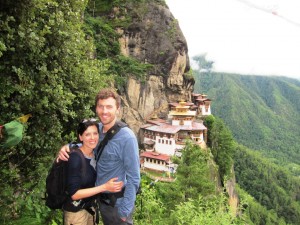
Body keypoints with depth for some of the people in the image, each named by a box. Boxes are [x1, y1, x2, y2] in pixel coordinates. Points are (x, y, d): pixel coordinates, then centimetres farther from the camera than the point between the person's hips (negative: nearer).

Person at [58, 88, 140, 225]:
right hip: (101, 198, 6)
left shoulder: (127, 137, -24)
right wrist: (67, 147, -6)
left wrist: (125, 210, -18)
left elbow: (133, 178, -20)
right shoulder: (98, 128, -5)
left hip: (117, 202, -6)